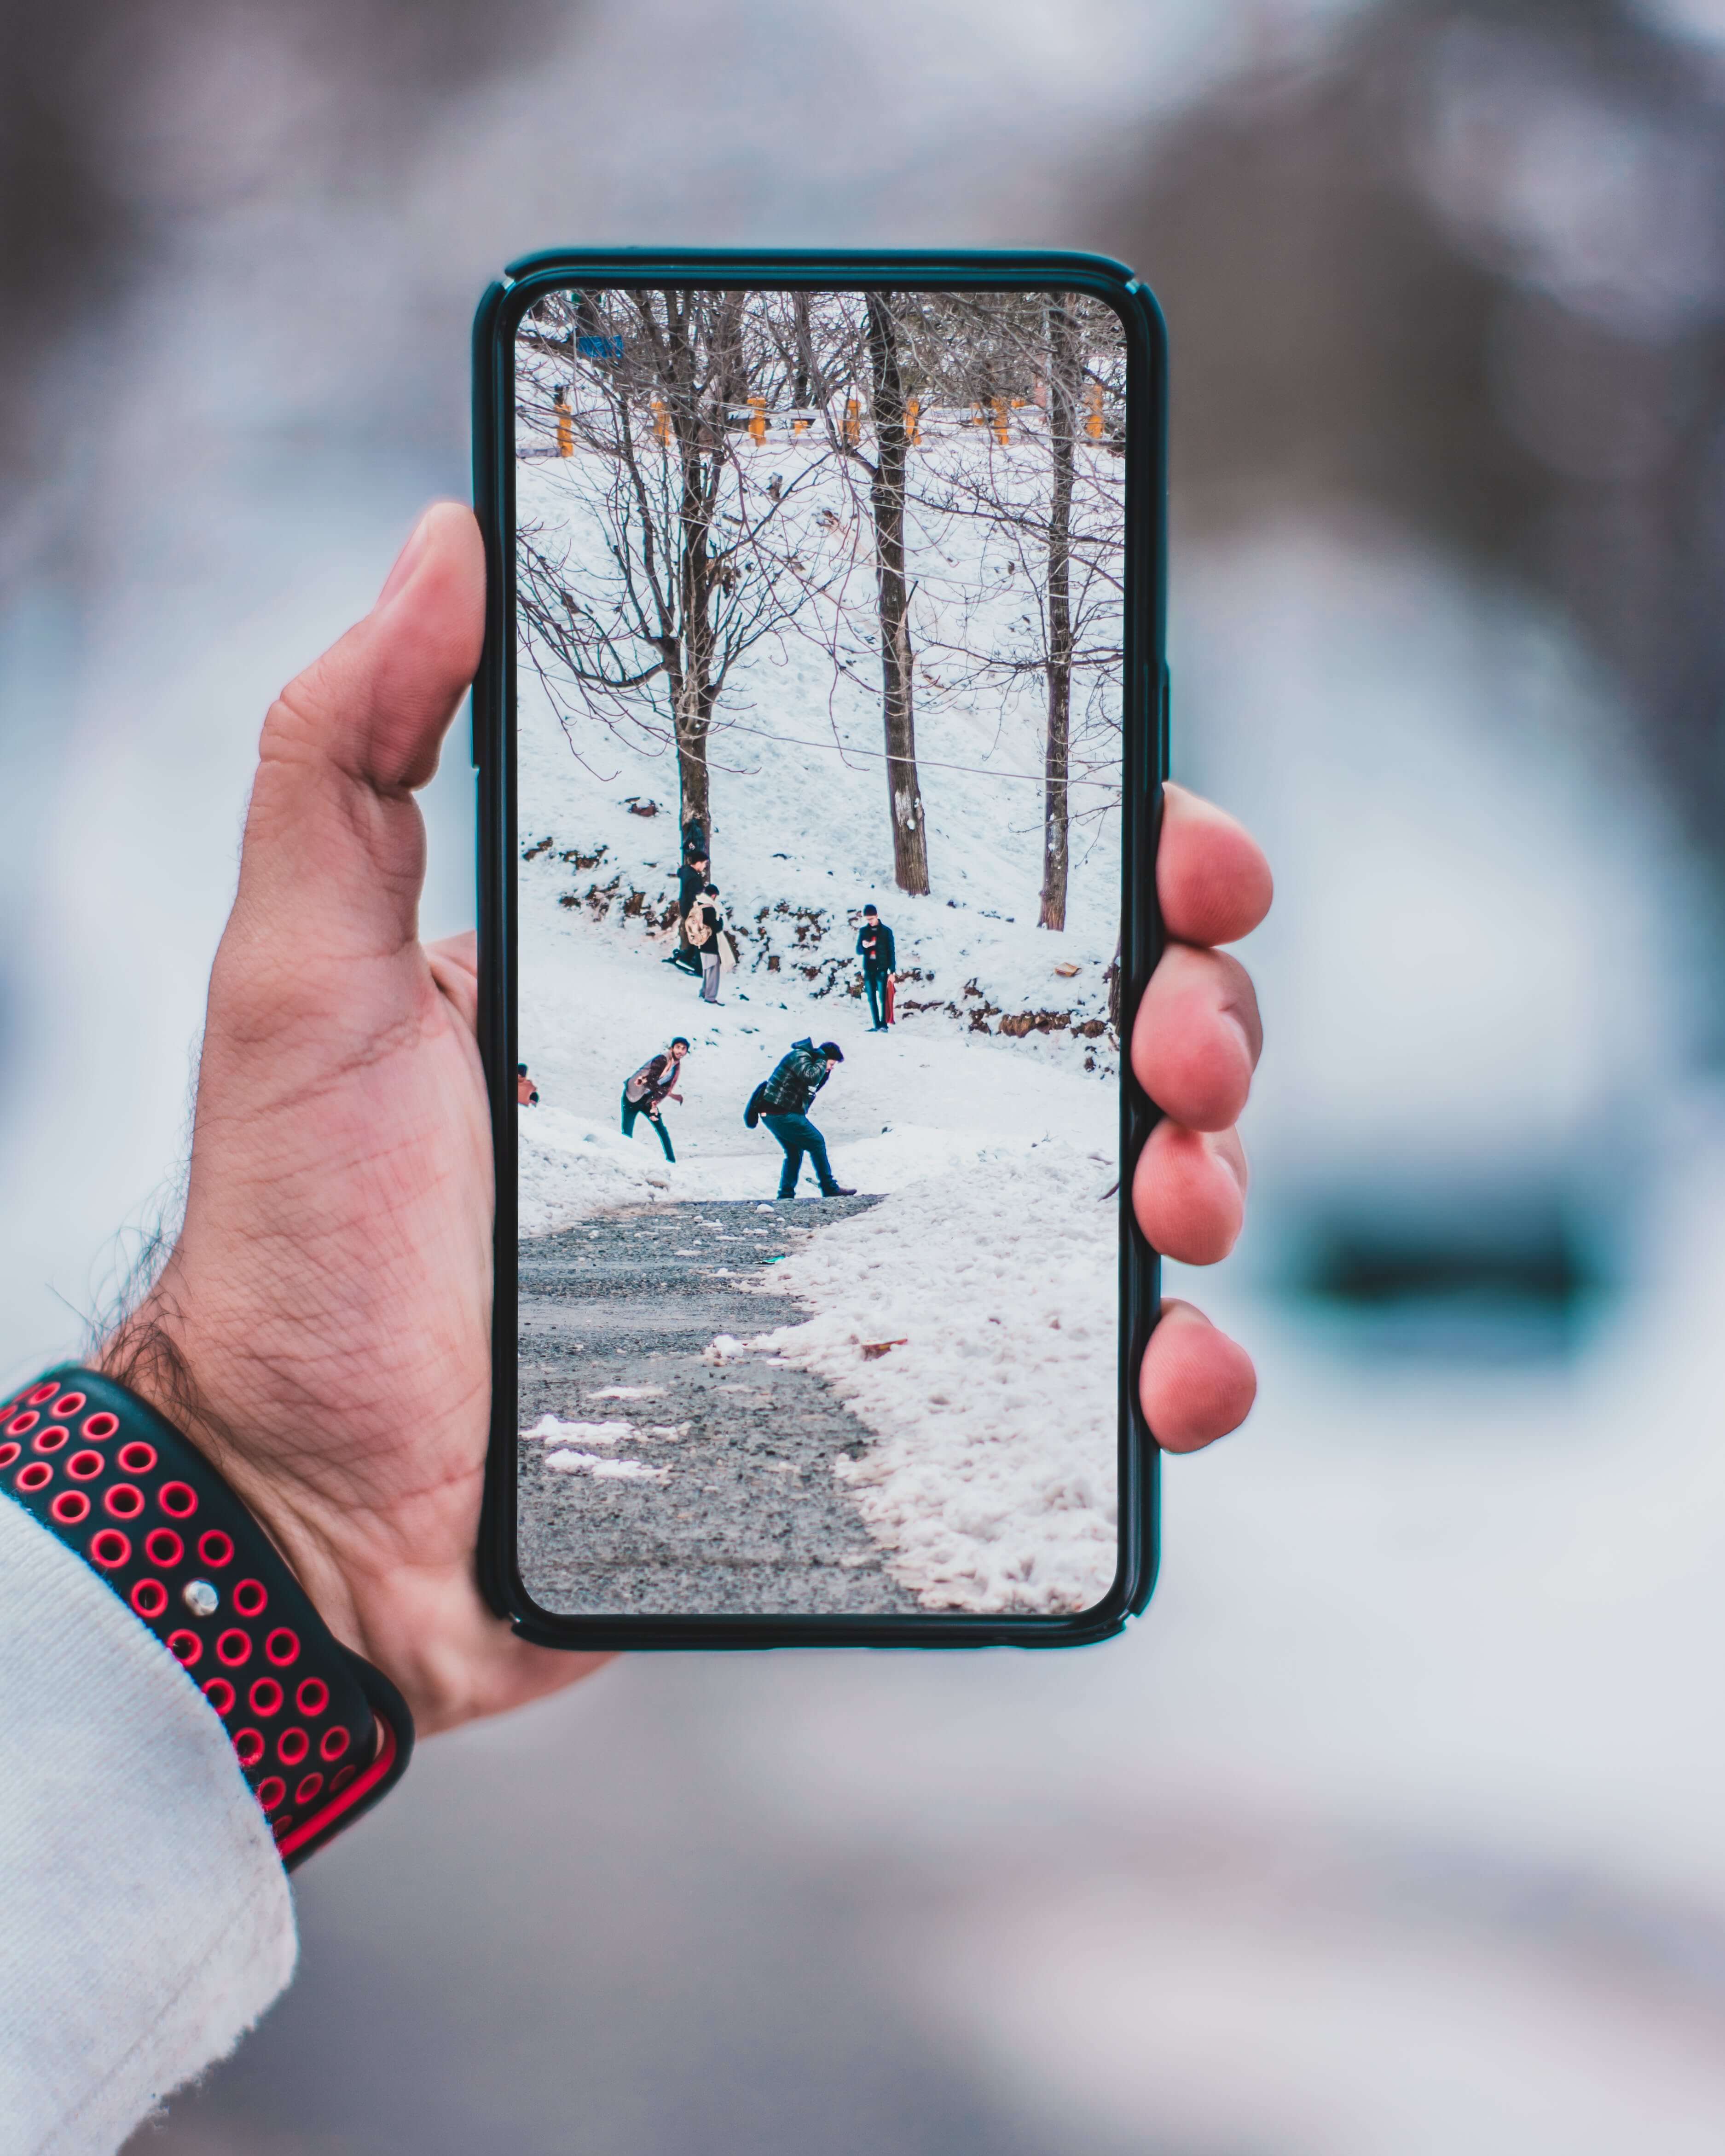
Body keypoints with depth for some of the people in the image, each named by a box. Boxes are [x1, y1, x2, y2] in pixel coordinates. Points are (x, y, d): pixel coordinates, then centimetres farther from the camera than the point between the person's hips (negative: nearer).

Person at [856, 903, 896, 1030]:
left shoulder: (886, 931, 2)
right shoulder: (863, 931, 9)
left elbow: (892, 952, 2)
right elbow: (858, 951, 8)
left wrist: (892, 971, -4)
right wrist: (863, 946, -16)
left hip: (882, 969, -3)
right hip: (868, 969, 3)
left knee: (882, 997, -9)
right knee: (871, 998, 2)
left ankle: (884, 1025, -8)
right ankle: (877, 1025, 4)